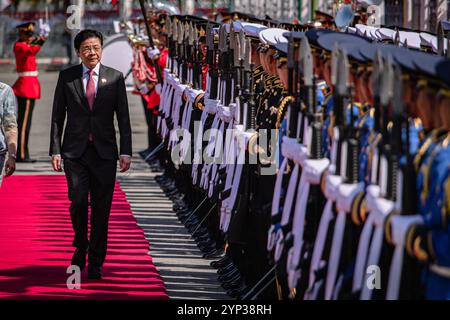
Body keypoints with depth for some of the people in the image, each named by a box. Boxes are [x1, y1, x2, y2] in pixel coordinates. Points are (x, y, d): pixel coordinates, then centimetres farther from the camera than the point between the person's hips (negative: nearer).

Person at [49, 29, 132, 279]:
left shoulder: (115, 78, 4)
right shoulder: (67, 77, 4)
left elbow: (124, 118, 4)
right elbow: (58, 116, 6)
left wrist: (126, 152, -3)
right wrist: (55, 150, -1)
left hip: (104, 151, 1)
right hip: (75, 151, 0)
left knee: (102, 208, 1)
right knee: (78, 201, -13)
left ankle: (96, 263, 11)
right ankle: (81, 247, 14)